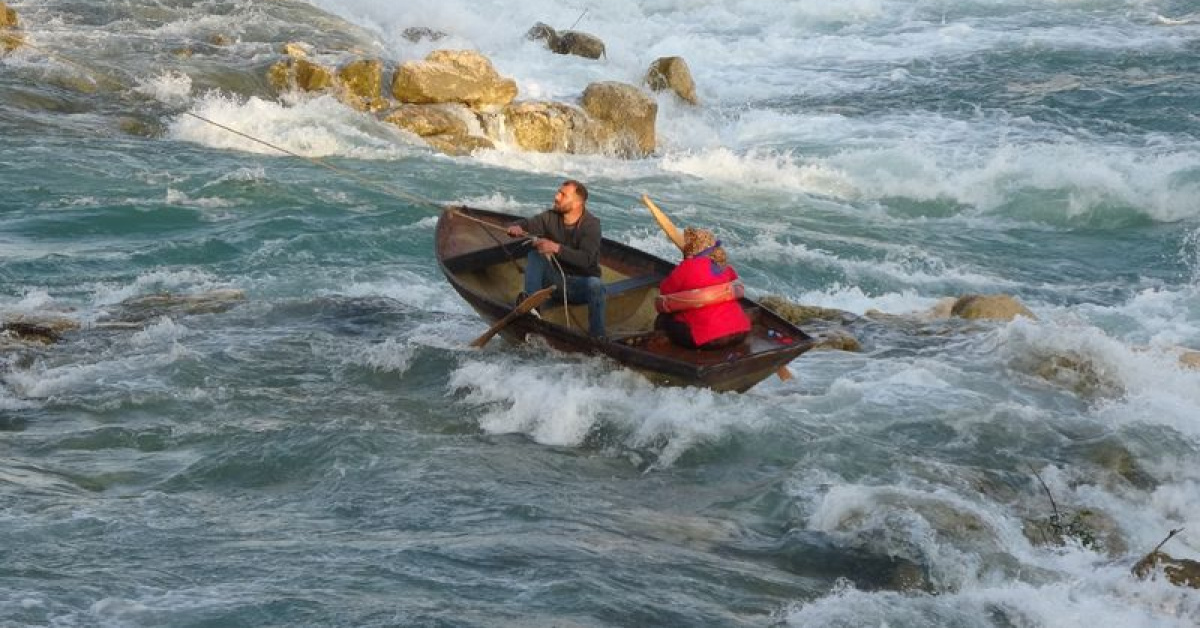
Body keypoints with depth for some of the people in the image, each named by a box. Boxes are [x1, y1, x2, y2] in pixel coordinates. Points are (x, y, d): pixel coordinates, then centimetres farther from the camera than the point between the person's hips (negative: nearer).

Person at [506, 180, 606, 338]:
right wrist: (515, 228, -30)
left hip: (581, 285, -4)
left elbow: (586, 260, -28)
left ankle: (597, 338, -31)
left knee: (595, 284, -36)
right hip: (556, 281, 4)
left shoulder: (591, 224, -15)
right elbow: (525, 224, -5)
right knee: (534, 255, -15)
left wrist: (556, 248, -38)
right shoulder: (551, 217, 0)